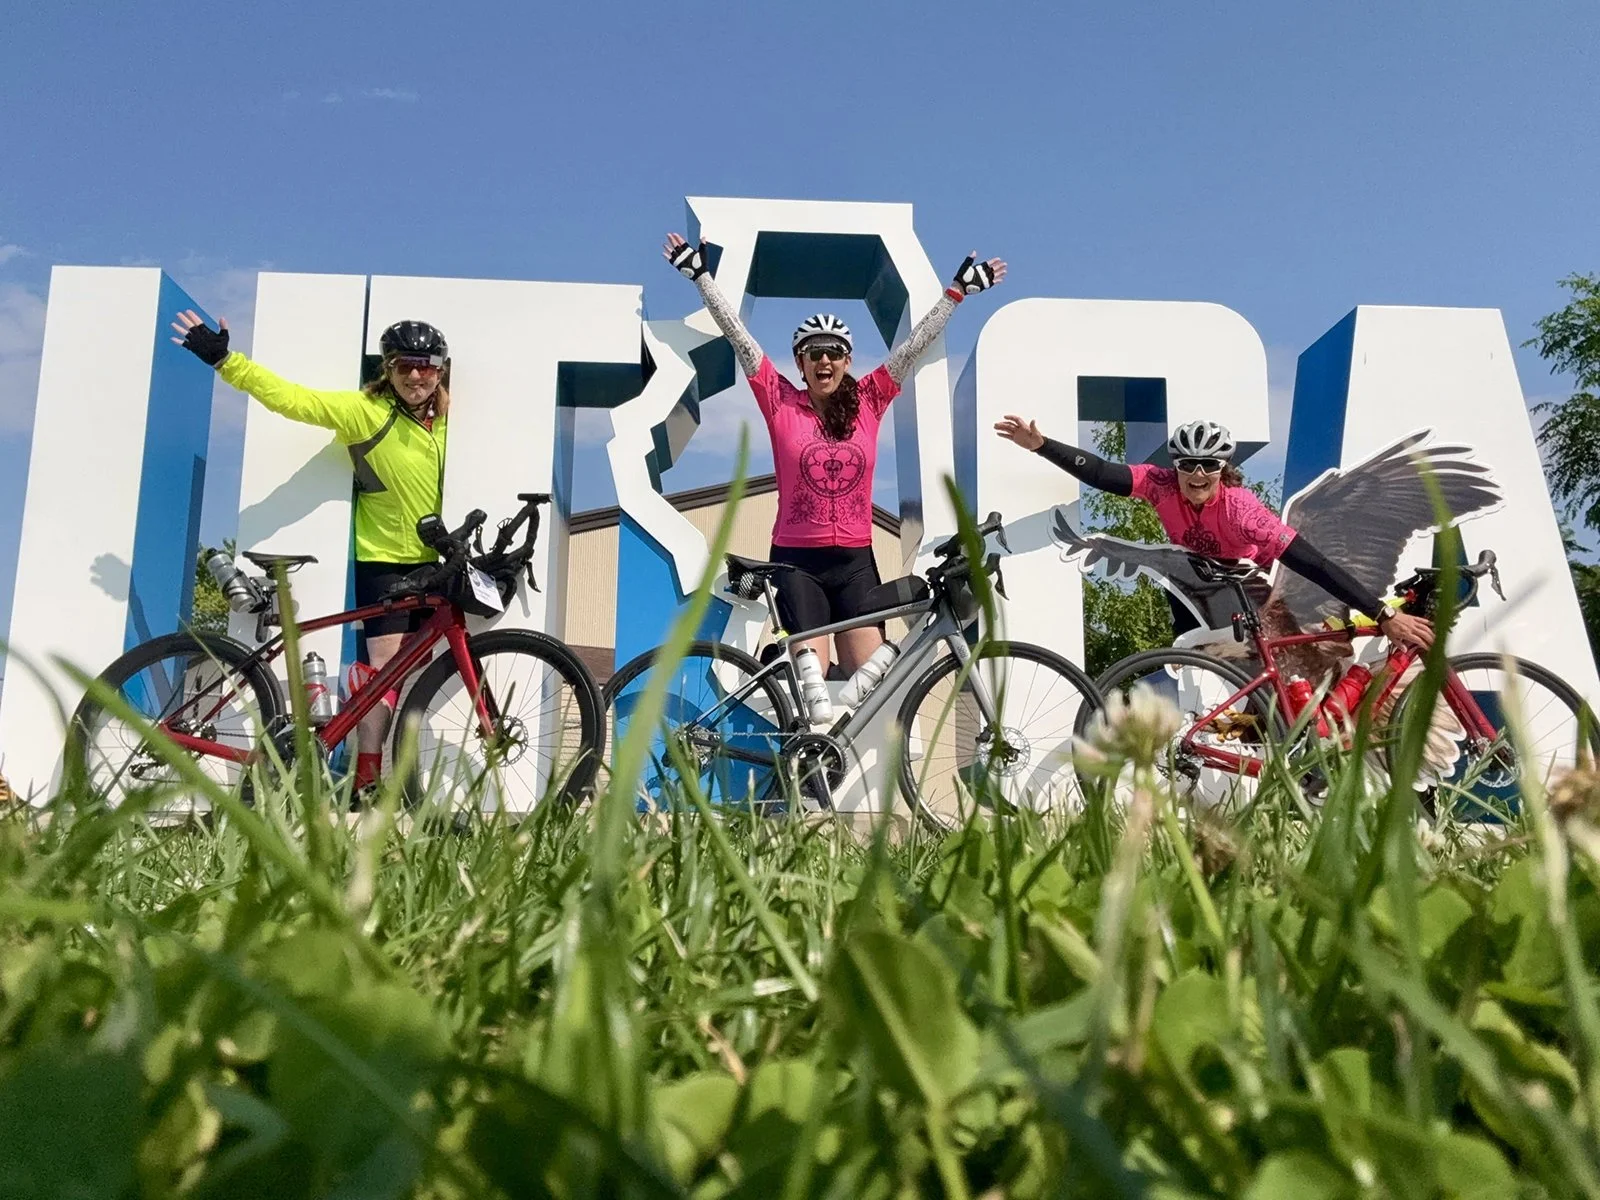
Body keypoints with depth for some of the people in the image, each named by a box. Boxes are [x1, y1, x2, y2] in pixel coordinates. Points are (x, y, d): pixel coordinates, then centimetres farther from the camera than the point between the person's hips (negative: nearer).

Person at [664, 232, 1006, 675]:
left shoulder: (867, 402, 5)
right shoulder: (781, 402, 0)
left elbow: (915, 344, 8)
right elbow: (737, 335, -1)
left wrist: (957, 290, 10)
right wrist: (701, 275, -1)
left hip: (855, 562, 3)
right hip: (797, 562, -2)